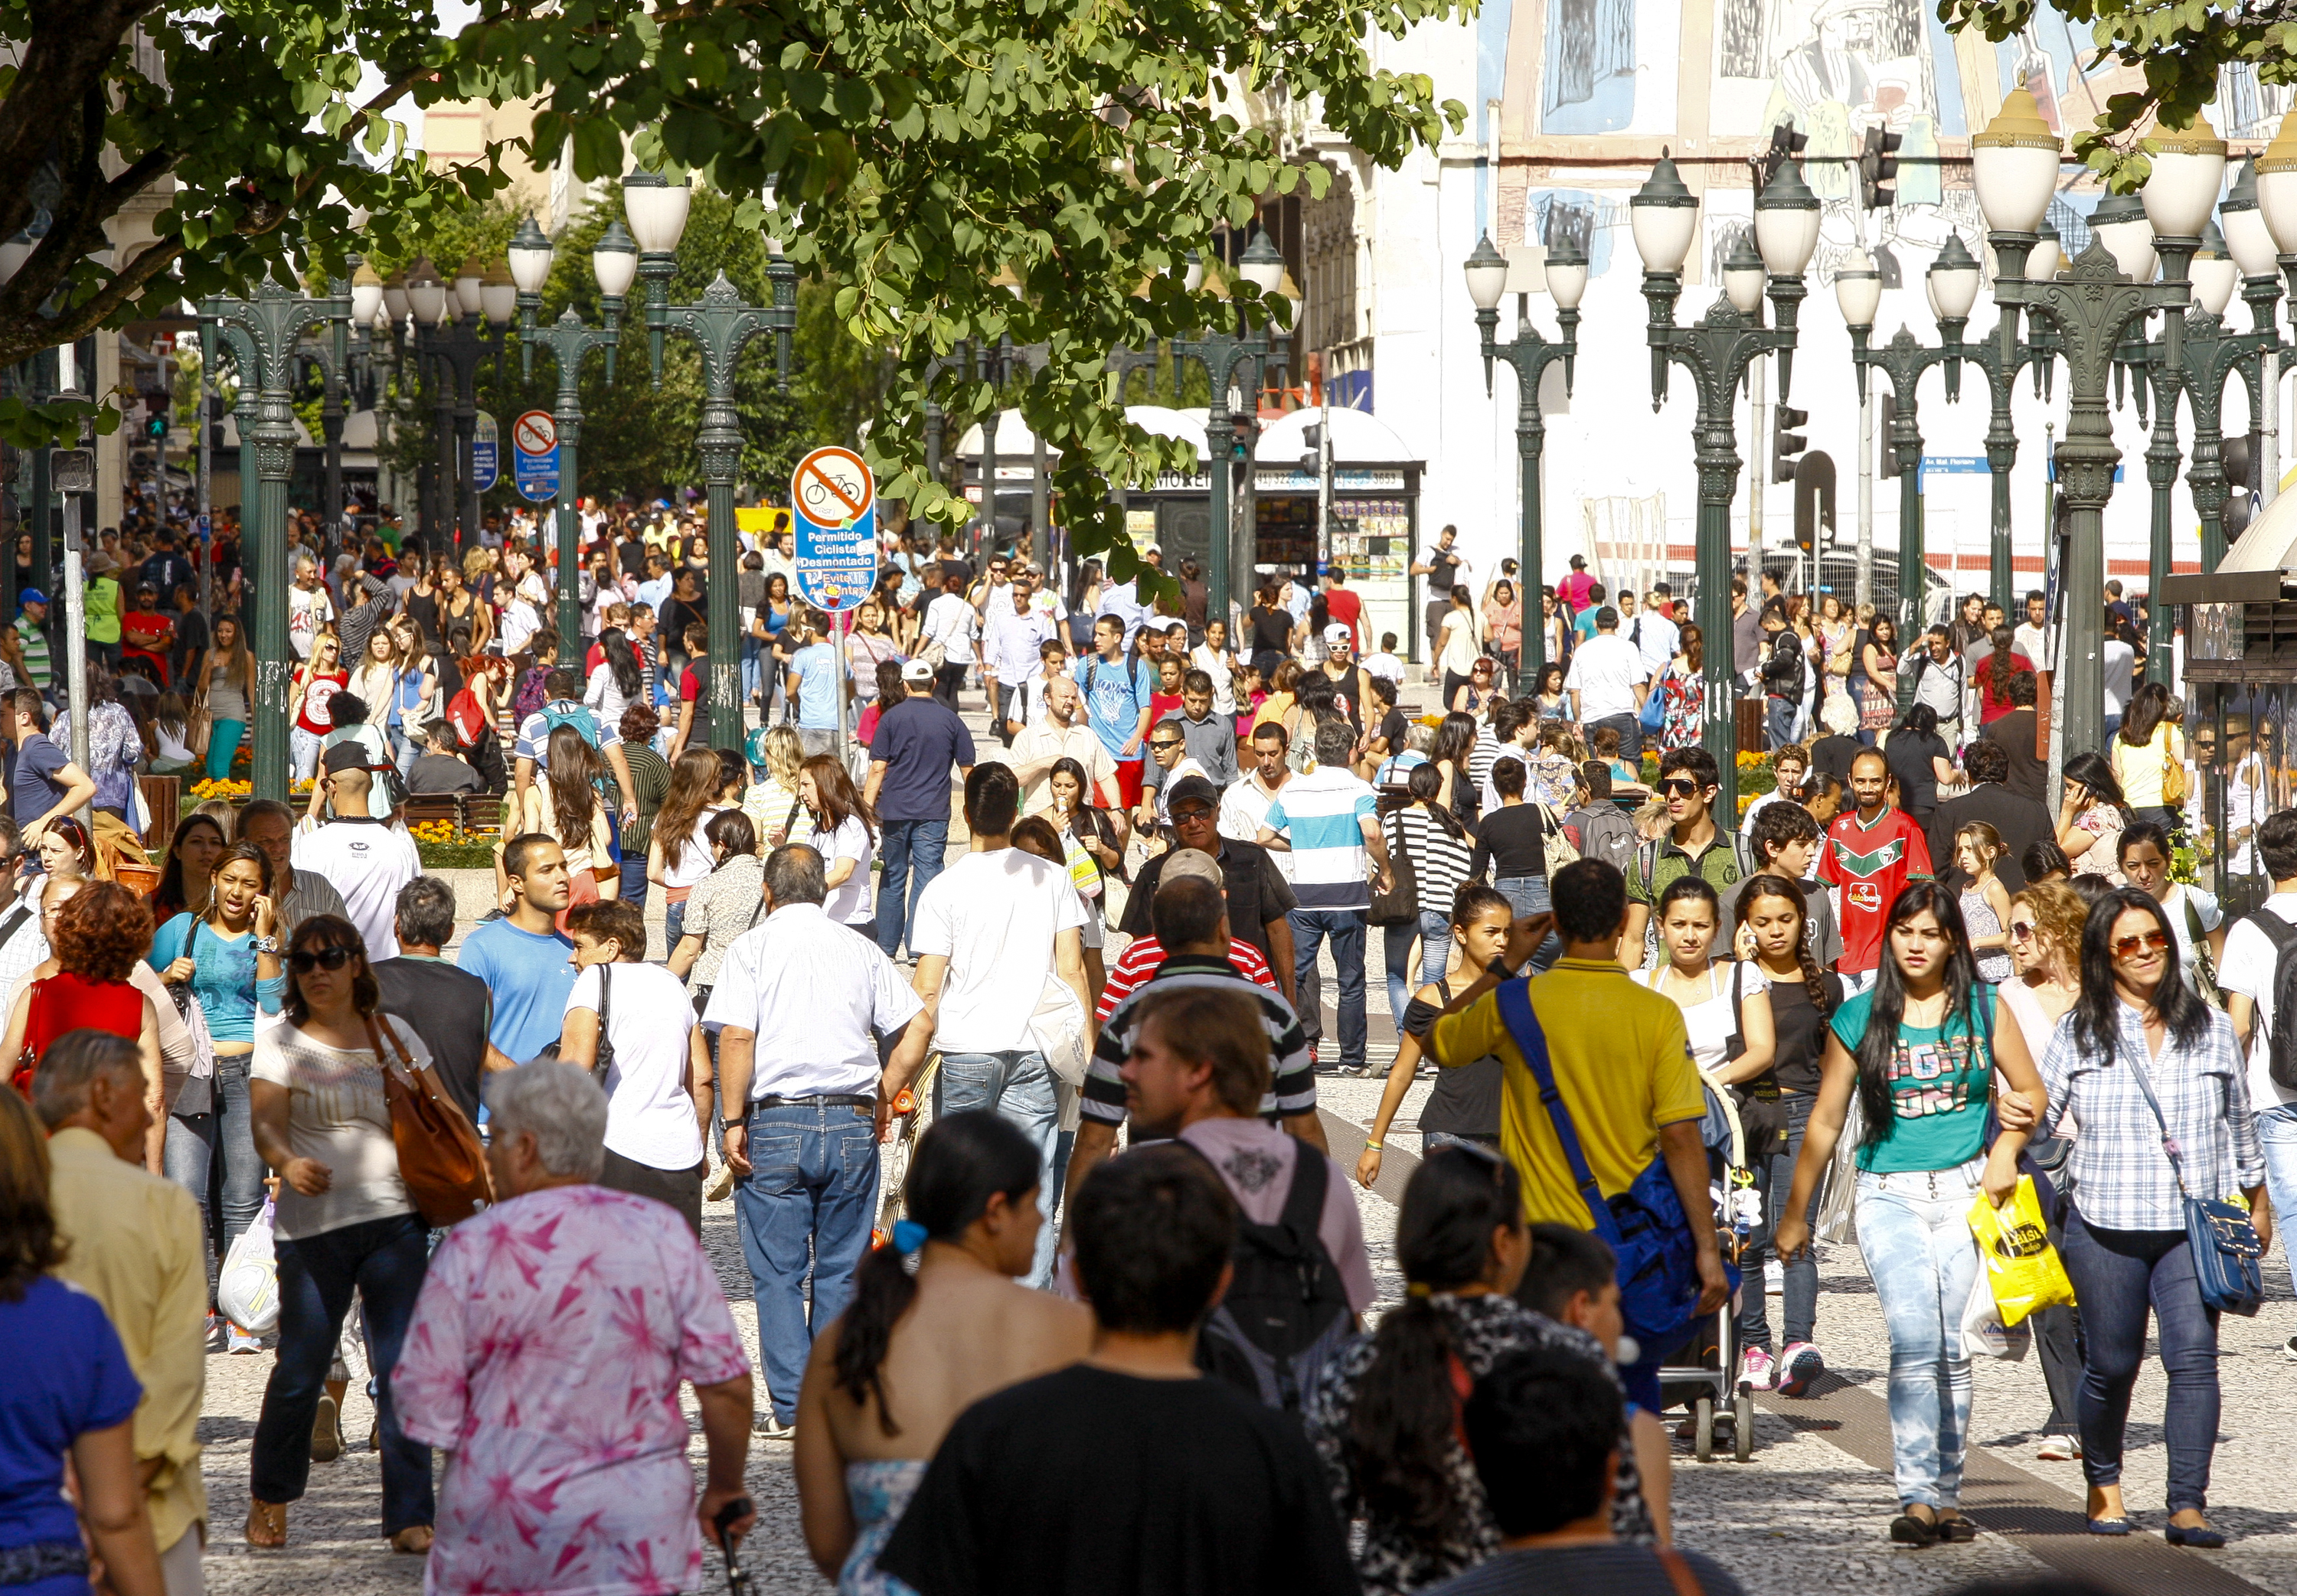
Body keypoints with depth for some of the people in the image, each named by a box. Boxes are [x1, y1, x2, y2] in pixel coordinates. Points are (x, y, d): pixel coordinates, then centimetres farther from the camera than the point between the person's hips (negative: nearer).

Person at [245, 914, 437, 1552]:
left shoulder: (392, 1034, 12)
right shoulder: (280, 1043, 3)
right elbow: (266, 1125, -9)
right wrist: (287, 1163, -30)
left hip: (395, 1218, 2)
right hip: (313, 1223, -2)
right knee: (301, 1370, 1)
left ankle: (410, 1517, -1)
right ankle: (269, 1498, 24)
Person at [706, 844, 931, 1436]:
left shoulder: (752, 948, 0)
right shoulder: (860, 948, 9)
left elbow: (736, 1036, -12)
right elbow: (918, 1025, 4)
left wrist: (734, 1122, -8)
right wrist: (884, 1095, 14)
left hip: (777, 1121, -3)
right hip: (852, 1121, 3)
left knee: (777, 1272, 3)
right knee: (841, 1269, 9)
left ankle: (791, 1404, -2)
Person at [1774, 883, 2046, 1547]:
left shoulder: (1984, 1009, 7)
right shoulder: (1858, 1018, 5)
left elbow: (2031, 1093, 14)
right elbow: (1825, 1122, 10)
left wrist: (2005, 1149, -5)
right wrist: (1795, 1214, 12)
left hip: (1966, 1192, 1)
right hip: (1889, 1195, -1)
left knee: (1954, 1350, 2)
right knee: (1914, 1342, -16)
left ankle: (1946, 1496, 11)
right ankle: (1916, 1498, -19)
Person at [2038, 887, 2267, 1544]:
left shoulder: (2210, 1027, 9)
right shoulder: (2079, 1034, 4)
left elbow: (2239, 1120, 19)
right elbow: (2037, 1120, 5)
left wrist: (2256, 1199, 24)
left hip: (2194, 1226, 1)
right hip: (2105, 1226, -1)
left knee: (2194, 1356, -13)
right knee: (2110, 1364, 6)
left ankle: (2188, 1506, -13)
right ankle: (2103, 1484, 30)